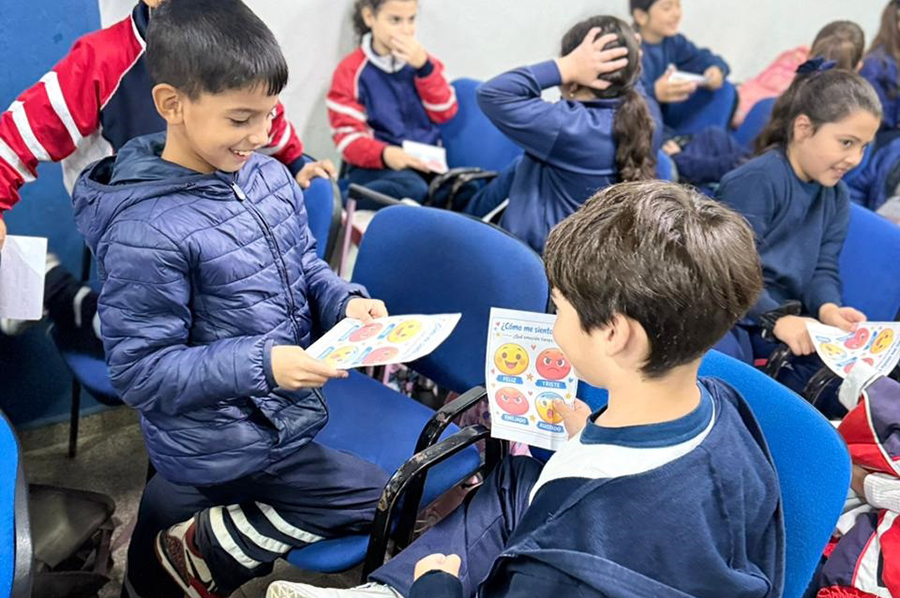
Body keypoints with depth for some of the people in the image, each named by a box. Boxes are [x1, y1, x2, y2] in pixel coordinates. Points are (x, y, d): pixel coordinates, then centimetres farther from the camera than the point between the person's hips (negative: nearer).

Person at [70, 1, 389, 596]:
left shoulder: (268, 175, -6)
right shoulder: (145, 232, -28)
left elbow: (304, 265, 9)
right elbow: (140, 370, -23)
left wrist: (344, 299, -11)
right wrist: (260, 364, -31)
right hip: (228, 449, -7)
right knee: (384, 497, 0)